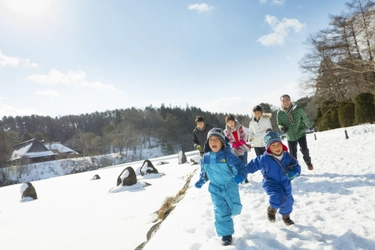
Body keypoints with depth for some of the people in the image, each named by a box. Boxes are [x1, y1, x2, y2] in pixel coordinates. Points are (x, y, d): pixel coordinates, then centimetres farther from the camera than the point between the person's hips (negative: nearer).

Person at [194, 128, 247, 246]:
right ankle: (226, 234, 15)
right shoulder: (205, 158, -5)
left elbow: (240, 166, -20)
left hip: (230, 186, -2)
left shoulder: (227, 155, -19)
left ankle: (231, 209, 50)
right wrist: (200, 181, 1)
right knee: (221, 212, -1)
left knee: (235, 209, 13)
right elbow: (203, 172, 12)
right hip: (215, 189, 2)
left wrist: (240, 175, -38)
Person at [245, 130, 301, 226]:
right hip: (271, 183, -5)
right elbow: (252, 165, -13)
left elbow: (296, 166, -8)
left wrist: (293, 173, -31)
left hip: (285, 183, 5)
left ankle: (286, 216, 51)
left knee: (288, 201, 18)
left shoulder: (287, 156, -11)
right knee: (278, 199, -26)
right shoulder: (264, 159, -22)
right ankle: (272, 209, 9)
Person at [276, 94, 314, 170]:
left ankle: (308, 162, 19)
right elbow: (279, 124, -1)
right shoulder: (280, 113, -13)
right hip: (290, 137, 1)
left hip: (301, 133, -1)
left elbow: (305, 118, 2)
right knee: (293, 154, 7)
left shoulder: (298, 109, -15)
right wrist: (282, 127, -24)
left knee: (304, 149, -11)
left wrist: (310, 125, 18)